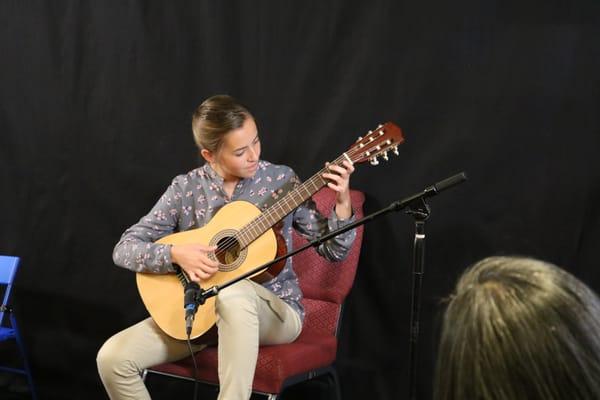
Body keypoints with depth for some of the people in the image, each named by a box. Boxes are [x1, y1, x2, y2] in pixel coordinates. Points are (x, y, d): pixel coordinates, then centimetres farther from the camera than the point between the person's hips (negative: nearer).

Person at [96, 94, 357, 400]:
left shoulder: (280, 180, -5)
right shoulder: (186, 188, -3)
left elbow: (333, 251, -2)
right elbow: (124, 249, -4)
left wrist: (342, 202, -19)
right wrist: (176, 254, -21)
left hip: (276, 311, -2)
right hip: (200, 310, 2)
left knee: (234, 292, -39)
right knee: (112, 357, -17)